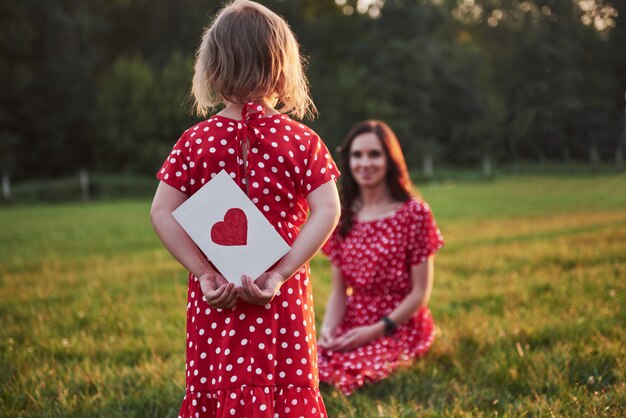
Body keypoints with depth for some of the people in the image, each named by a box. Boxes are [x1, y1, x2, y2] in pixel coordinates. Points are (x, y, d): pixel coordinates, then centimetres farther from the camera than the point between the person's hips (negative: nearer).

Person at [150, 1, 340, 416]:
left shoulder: (195, 141, -2)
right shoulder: (302, 141, -4)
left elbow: (162, 213, -9)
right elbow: (328, 212, -14)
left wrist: (203, 273, -8)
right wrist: (280, 274, -14)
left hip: (215, 294, 1)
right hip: (285, 296, -1)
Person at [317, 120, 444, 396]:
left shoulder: (414, 213, -6)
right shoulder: (343, 218, 8)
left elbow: (420, 293, -7)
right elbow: (339, 290, 7)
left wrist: (376, 330, -16)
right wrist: (328, 327, -12)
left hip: (400, 325, -4)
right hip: (352, 326, 4)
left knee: (347, 371, -30)